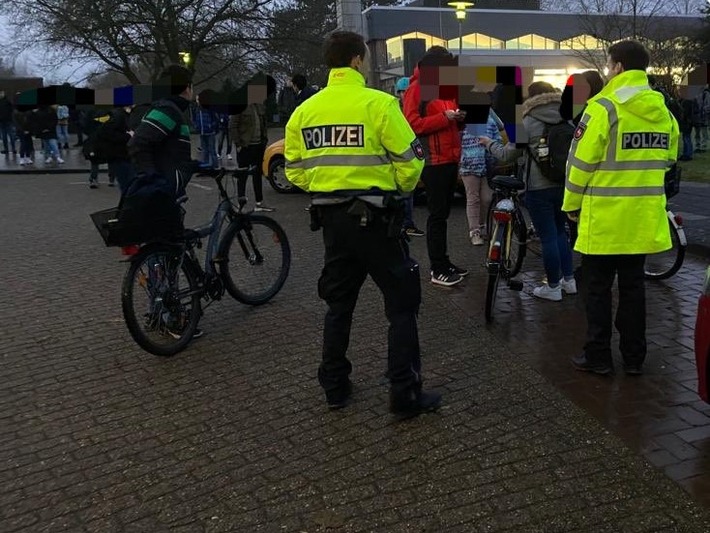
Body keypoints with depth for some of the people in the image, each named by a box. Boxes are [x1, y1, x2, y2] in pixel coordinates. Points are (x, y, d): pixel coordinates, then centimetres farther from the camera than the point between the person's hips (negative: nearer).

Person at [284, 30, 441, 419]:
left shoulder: (305, 110, 3)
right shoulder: (379, 103, -12)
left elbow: (295, 170, 6)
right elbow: (408, 162, -12)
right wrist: (401, 188, 9)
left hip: (330, 216, 6)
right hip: (374, 216, -5)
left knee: (338, 303, 19)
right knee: (402, 304, 6)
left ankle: (334, 387, 27)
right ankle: (405, 395, 8)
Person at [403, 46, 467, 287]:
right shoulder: (417, 88, -8)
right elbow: (412, 124, -17)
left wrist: (459, 118, 4)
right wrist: (444, 118, -20)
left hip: (450, 158, 8)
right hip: (433, 161, -8)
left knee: (443, 213, 13)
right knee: (437, 215, -5)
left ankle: (443, 262, 20)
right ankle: (437, 269, 1)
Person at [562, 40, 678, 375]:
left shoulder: (603, 108, -13)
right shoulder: (663, 113, 7)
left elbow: (581, 163, -12)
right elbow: (667, 161, 14)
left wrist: (572, 205, 0)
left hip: (605, 216, -6)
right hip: (644, 216, 6)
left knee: (599, 289, 6)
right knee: (633, 285, 14)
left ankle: (598, 357, 13)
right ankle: (634, 358, 21)